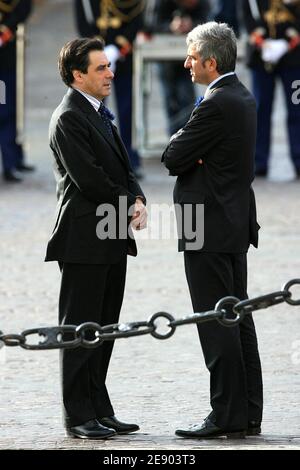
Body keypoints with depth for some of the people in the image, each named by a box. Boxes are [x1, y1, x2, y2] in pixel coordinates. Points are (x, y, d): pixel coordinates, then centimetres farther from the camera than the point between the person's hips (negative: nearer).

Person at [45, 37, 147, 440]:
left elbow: (122, 168, 17)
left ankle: (99, 411, 17)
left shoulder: (100, 115, 17)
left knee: (103, 329, 12)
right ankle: (79, 417, 0)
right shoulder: (68, 119, -13)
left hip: (112, 240, 9)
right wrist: (130, 206, -8)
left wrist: (138, 201, -2)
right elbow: (89, 179, -19)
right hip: (85, 240, -9)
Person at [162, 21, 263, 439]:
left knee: (217, 326, -6)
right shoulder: (243, 98, 12)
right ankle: (248, 414, 15)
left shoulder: (216, 104, -19)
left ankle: (227, 416, -4)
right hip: (236, 224, 10)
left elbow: (174, 158, -16)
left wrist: (178, 141, 3)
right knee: (238, 320, 11)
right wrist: (186, 145, -4)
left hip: (209, 228, -10)